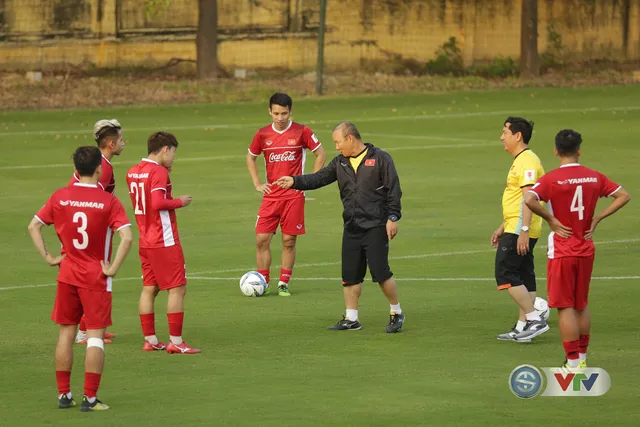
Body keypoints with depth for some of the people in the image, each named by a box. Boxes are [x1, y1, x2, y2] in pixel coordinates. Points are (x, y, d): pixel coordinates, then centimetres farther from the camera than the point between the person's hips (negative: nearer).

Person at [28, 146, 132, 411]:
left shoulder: (60, 197, -1)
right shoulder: (108, 201, -11)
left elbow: (33, 226, 3)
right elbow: (126, 237, -20)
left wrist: (47, 257, 6)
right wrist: (113, 268, -12)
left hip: (68, 274, 3)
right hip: (96, 277, -3)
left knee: (66, 332, 13)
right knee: (95, 336, 0)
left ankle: (63, 394, 16)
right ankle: (90, 398, -3)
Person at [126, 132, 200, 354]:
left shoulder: (133, 172, 10)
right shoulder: (159, 172, -16)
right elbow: (158, 203, -26)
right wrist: (180, 202, -10)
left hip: (145, 241, 9)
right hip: (164, 241, -9)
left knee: (149, 289, 11)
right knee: (178, 288, -3)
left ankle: (150, 340, 13)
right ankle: (175, 342, -4)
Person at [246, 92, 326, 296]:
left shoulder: (301, 132, -4)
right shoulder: (263, 134, 3)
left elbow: (321, 154, 5)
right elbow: (250, 158, 19)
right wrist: (257, 183, 9)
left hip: (294, 195, -2)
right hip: (270, 195, 2)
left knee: (289, 241, 0)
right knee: (262, 239, -4)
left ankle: (284, 284, 10)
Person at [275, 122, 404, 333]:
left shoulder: (380, 158, -5)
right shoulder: (340, 163, 12)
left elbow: (394, 190, -6)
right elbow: (319, 178, 8)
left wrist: (392, 218, -12)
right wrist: (295, 181, -6)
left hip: (376, 228, -6)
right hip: (351, 228, 6)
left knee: (381, 272, -9)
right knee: (350, 275, 5)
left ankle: (396, 313, 8)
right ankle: (351, 319, 13)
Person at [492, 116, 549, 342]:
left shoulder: (527, 161, -15)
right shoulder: (520, 161, 18)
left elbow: (529, 197, -23)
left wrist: (523, 230, -28)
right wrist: (502, 228, 27)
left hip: (520, 230, -11)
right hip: (516, 229, 11)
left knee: (505, 274, -11)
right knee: (524, 277, 10)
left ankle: (534, 319, -11)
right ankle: (523, 326, 13)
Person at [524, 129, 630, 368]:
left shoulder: (552, 179, -13)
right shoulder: (594, 177, 1)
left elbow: (529, 200, -28)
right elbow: (623, 196, 6)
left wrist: (550, 219, -14)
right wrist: (597, 219, 4)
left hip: (562, 251, -5)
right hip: (586, 250, 5)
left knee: (565, 307, 0)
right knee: (581, 306, 18)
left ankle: (573, 363, -1)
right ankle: (582, 358, 23)